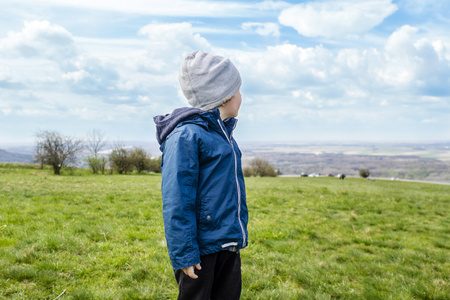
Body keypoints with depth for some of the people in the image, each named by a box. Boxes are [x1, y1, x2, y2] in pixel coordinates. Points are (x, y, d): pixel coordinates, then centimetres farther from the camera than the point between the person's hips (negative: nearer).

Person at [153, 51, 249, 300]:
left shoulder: (222, 134, 13)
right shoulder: (186, 135, -16)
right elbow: (176, 201, -20)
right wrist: (184, 254, -20)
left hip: (228, 244, 9)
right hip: (202, 247, -8)